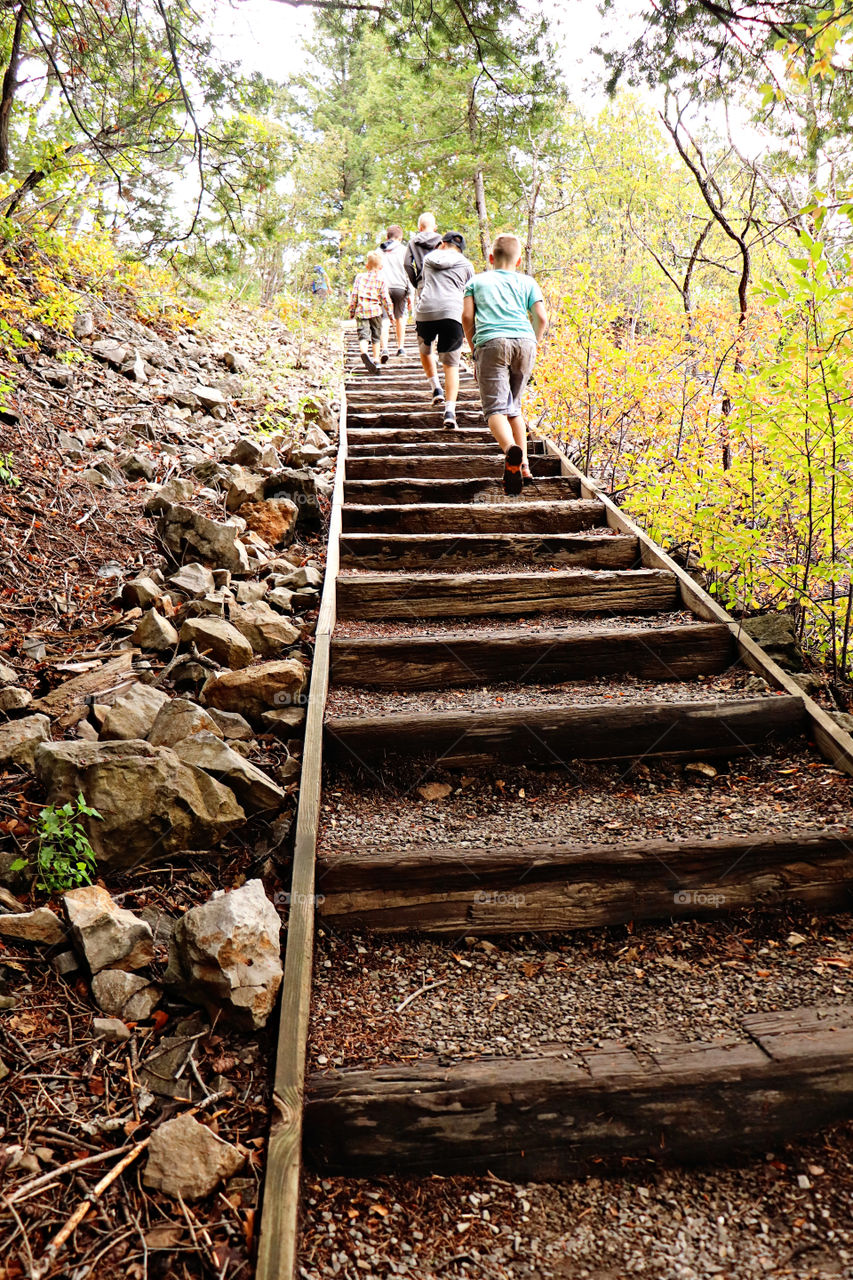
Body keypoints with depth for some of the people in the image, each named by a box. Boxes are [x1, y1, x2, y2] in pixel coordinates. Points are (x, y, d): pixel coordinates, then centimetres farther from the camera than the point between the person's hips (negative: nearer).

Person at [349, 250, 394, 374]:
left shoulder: (359, 277, 8)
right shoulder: (381, 279, 4)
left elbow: (354, 295, 5)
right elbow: (385, 297, 1)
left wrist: (351, 311, 11)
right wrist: (390, 313, 9)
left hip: (361, 311, 0)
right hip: (375, 311, 0)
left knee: (363, 335, -6)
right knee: (376, 337, 13)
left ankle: (364, 353, -35)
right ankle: (376, 361, 14)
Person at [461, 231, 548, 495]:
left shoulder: (477, 280, 21)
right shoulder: (527, 282, 21)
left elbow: (467, 317, 9)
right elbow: (541, 318, 9)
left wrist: (475, 352, 17)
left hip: (492, 342, -2)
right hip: (524, 342, 2)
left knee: (495, 408, -10)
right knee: (514, 406, 18)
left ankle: (511, 449, -42)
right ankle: (524, 465, 9)